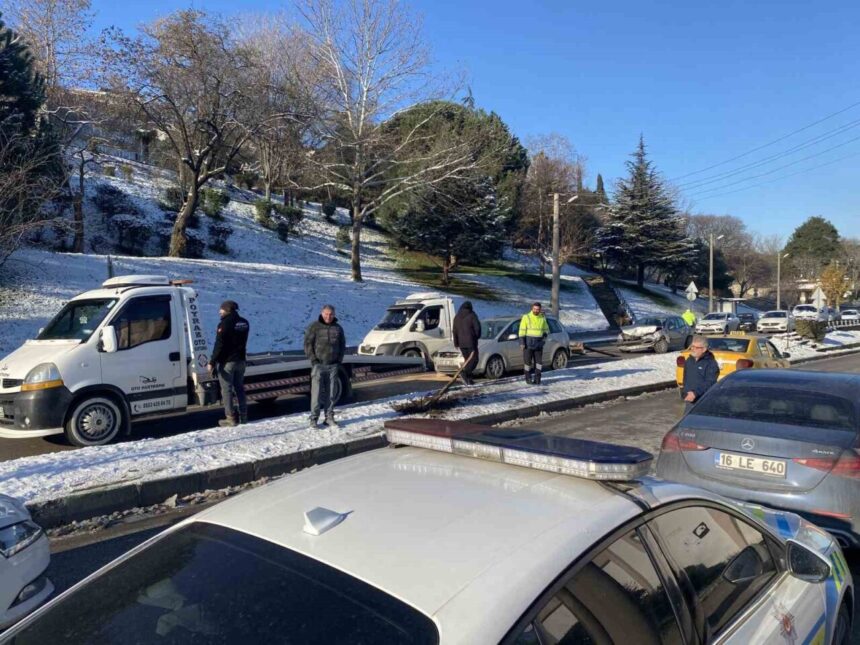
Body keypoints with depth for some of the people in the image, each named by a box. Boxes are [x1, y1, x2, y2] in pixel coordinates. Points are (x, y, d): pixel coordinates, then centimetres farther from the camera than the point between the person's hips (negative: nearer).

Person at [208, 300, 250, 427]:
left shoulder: (225, 324, -15)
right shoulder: (244, 323, 8)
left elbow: (219, 345, -17)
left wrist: (212, 362, -13)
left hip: (227, 362, -7)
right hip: (240, 361, 7)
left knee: (227, 390, 0)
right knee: (240, 388, 14)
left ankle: (231, 418, 1)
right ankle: (243, 416, 15)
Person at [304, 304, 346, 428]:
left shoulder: (338, 328, 11)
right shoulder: (314, 327, -1)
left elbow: (342, 345, 17)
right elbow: (308, 344, -3)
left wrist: (339, 360, 7)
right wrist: (313, 359, -10)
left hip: (333, 365, 4)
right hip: (318, 364, -3)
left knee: (330, 393, 6)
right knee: (316, 392, -6)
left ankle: (329, 417, 13)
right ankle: (314, 418, 0)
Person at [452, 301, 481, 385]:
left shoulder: (456, 317, 12)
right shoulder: (472, 315, -5)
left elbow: (455, 331, 12)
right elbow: (477, 327, -10)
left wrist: (456, 343, 16)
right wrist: (477, 336, 8)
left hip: (461, 343, 6)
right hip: (471, 342, -6)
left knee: (468, 360, 13)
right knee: (474, 360, -4)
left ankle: (468, 379, 9)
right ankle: (464, 373, -24)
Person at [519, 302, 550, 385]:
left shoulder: (542, 318, 7)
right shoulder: (526, 317, -4)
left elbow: (546, 329, 20)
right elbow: (522, 331, -6)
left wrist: (545, 336, 1)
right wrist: (522, 342, -12)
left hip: (538, 344, 3)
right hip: (528, 343, -3)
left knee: (539, 361, 2)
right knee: (527, 361, 1)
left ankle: (537, 378, 7)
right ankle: (528, 378, 12)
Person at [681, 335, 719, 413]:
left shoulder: (711, 363, -11)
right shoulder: (689, 360, 11)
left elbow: (709, 383, -19)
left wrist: (695, 393, -27)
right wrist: (684, 392, 12)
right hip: (689, 400, 7)